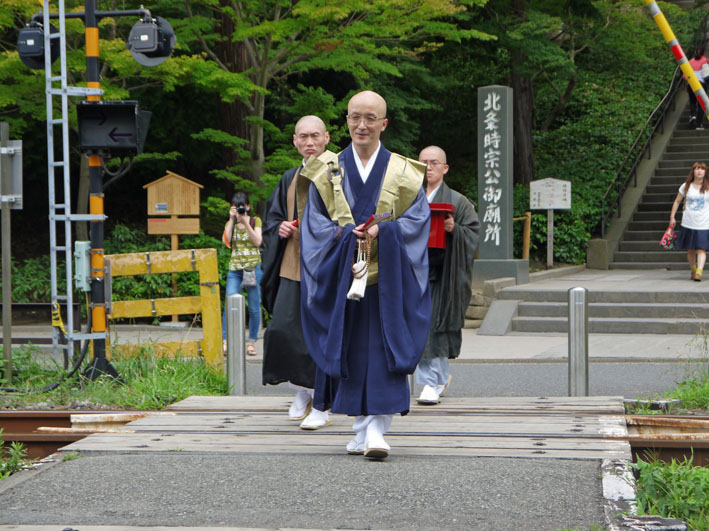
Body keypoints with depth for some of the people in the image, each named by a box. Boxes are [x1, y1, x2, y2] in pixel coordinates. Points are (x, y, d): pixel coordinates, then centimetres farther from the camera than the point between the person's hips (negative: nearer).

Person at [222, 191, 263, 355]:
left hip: (253, 267, -1)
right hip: (235, 268, 1)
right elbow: (226, 241, -6)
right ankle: (225, 341, -15)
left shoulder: (255, 221, 6)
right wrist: (232, 219, -8)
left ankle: (251, 342, 10)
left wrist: (245, 222, -15)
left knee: (254, 307, 1)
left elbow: (257, 242, -10)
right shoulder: (230, 223, 13)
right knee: (230, 304, -13)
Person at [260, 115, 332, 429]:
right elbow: (272, 216, 22)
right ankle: (302, 391, 19)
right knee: (282, 330, -3)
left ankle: (321, 406, 6)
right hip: (292, 268, 5)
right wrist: (280, 228, 1)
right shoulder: (289, 179, 15)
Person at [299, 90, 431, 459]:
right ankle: (361, 428, 13)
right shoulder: (328, 171, 8)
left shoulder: (402, 173, 5)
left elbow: (418, 218, 0)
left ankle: (377, 428, -12)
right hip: (342, 278, 2)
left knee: (383, 351, -10)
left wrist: (383, 232, -16)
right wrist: (346, 235, -13)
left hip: (387, 279, -2)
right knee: (349, 352, 2)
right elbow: (315, 223, 5)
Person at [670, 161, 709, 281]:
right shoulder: (686, 186, 5)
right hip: (688, 223, 2)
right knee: (690, 249, 9)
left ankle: (699, 272, -19)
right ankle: (693, 270, 26)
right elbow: (677, 201, 13)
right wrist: (672, 217, 8)